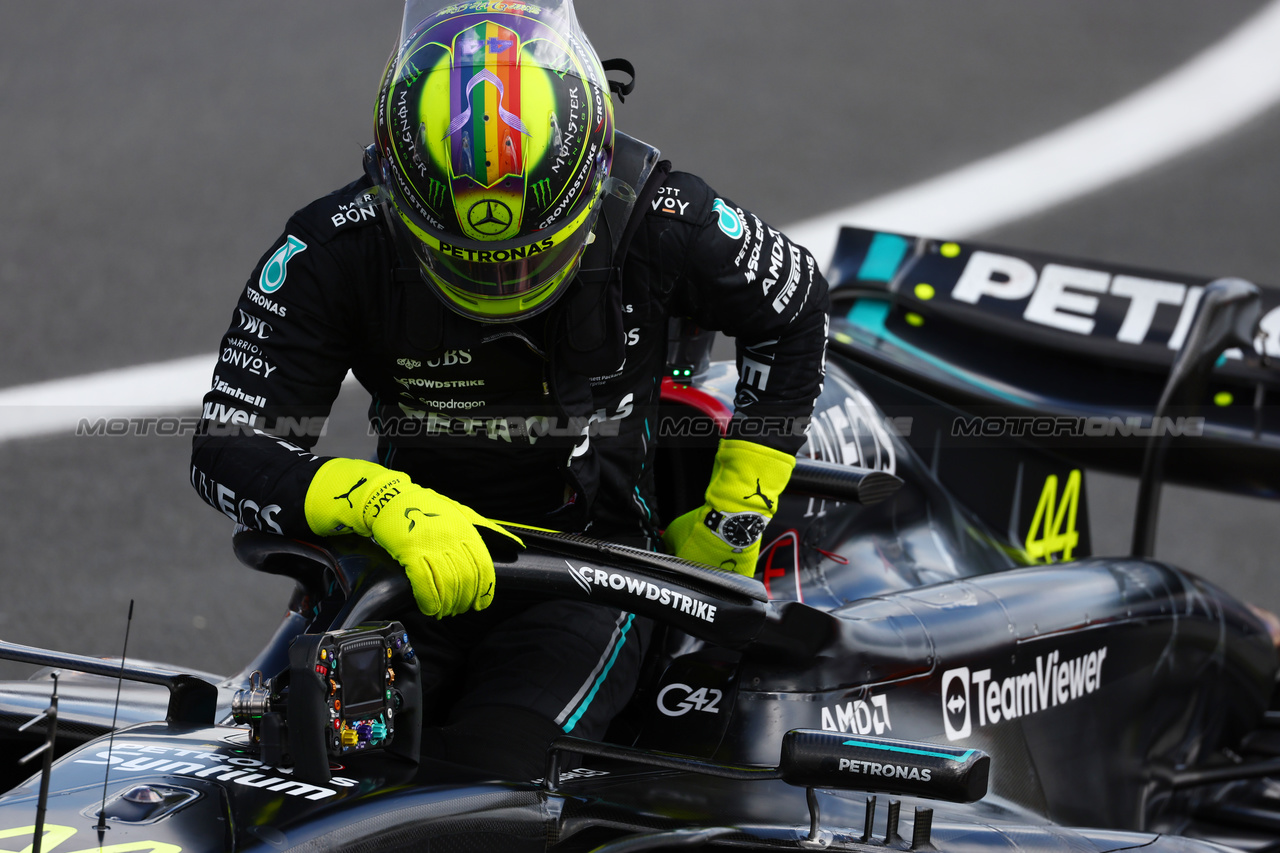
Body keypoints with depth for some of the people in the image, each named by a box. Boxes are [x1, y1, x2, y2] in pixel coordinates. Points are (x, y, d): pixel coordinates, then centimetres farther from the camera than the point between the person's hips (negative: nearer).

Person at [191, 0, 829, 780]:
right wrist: (387, 507, -35)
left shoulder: (659, 220, -13)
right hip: (420, 561, 1)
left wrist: (736, 515, 8)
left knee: (484, 775, -29)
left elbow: (795, 311, 8)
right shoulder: (333, 252, -15)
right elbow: (227, 448, -16)